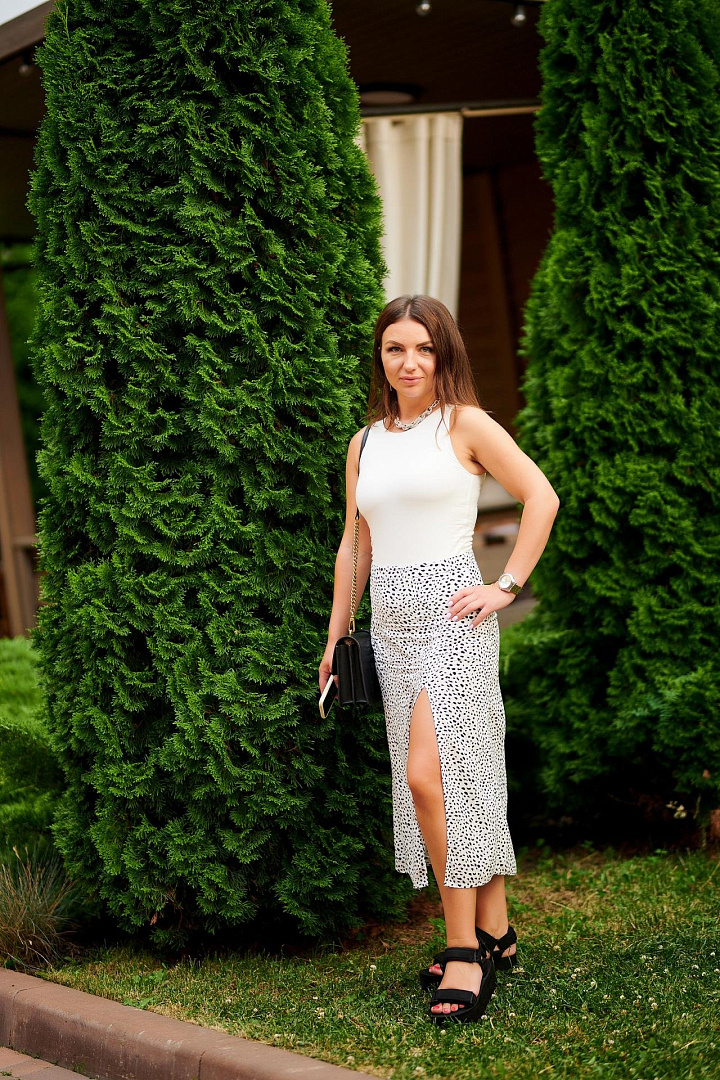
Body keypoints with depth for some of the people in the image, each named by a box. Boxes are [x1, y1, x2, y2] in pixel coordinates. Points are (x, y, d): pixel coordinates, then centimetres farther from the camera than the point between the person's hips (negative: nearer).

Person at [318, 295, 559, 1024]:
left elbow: (541, 497, -5)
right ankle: (494, 933, 17)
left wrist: (507, 587, -9)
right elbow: (355, 545, 20)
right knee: (462, 780, 8)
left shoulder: (465, 425, -1)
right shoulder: (365, 443, 15)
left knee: (429, 776, -15)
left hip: (450, 614, -6)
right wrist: (335, 636, 18)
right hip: (390, 624, 6)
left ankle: (464, 948, -6)